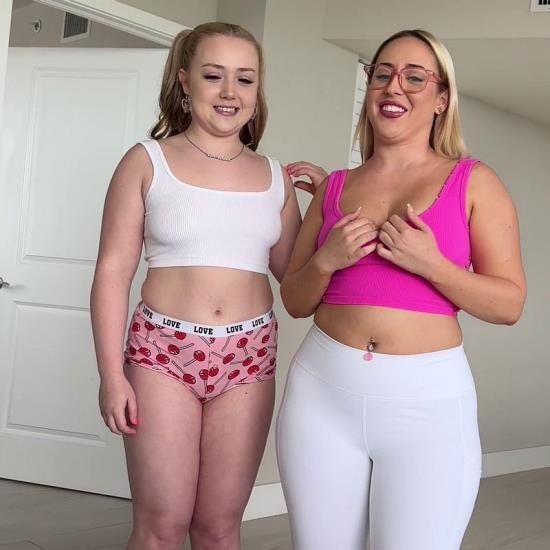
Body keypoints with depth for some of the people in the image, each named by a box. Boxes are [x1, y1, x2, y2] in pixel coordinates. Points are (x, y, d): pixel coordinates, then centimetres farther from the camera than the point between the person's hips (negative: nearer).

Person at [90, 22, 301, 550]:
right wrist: (111, 374, -8)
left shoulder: (274, 176, 8)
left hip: (248, 356, 3)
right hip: (163, 349, -2)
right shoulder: (147, 161, 0)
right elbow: (112, 272, -2)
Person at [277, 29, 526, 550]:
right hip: (323, 390, 3)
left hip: (427, 400, -2)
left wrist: (430, 264, -15)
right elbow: (295, 302, 12)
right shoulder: (333, 187, 9)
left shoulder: (473, 181, 1)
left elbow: (509, 304, -1)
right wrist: (326, 260, -8)